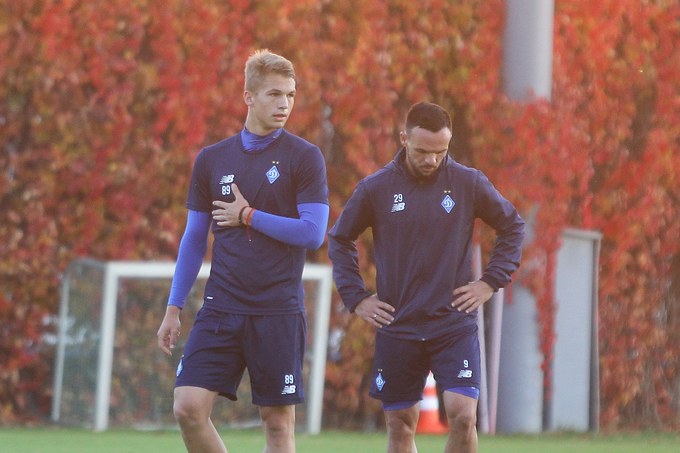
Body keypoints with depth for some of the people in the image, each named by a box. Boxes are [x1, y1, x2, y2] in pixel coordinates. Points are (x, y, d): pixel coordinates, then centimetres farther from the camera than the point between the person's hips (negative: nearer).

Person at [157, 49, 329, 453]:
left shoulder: (304, 157, -1)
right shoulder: (212, 159, 9)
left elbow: (313, 233, -9)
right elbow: (194, 239, 15)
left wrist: (248, 216, -6)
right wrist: (174, 309, 11)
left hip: (278, 312, -3)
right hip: (220, 309, 3)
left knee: (278, 420, 0)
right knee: (189, 407, -9)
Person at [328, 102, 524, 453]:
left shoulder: (469, 183, -1)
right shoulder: (375, 188, -1)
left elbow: (513, 227, 12)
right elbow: (339, 240, 13)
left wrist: (491, 282, 3)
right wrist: (357, 298, 4)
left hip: (455, 323, -1)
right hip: (397, 328, 1)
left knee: (463, 414, -15)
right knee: (400, 424, 7)